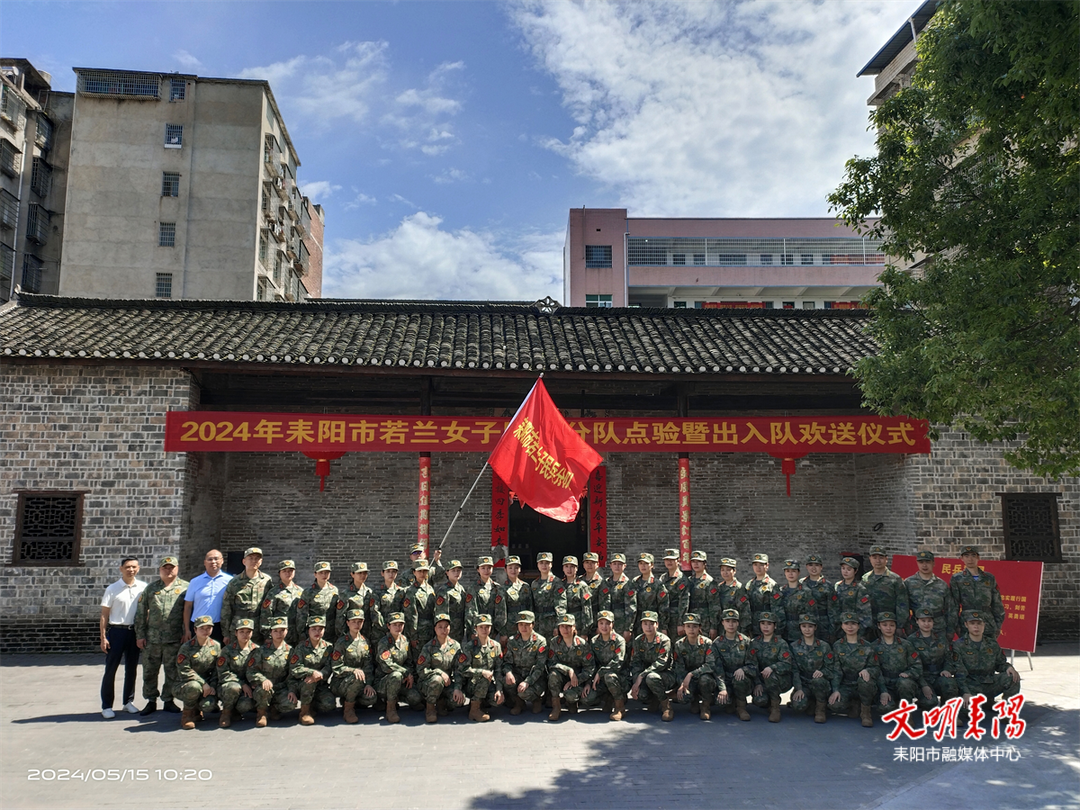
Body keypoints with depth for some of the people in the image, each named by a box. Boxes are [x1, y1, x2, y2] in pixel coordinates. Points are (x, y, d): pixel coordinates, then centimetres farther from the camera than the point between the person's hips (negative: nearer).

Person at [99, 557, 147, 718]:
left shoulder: (143, 587, 1)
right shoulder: (112, 589, -4)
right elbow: (104, 614, -3)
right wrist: (103, 637, -7)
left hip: (134, 631, 3)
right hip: (116, 631, -2)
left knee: (132, 669, 11)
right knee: (111, 669, 1)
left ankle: (129, 702, 23)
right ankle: (106, 706, 9)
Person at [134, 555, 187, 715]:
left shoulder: (185, 587, 4)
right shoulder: (151, 588, 10)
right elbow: (141, 613, 10)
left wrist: (186, 633, -5)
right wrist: (140, 635, 3)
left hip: (174, 638, -2)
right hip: (152, 638, 2)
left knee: (172, 671, 5)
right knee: (149, 670, 7)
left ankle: (168, 700, 18)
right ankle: (151, 701, 20)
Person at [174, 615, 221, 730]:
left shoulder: (216, 646, 4)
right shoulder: (186, 647, -8)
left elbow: (217, 670, 5)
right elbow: (184, 671, -15)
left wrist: (212, 686, -12)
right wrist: (203, 684, -21)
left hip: (207, 685, 3)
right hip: (185, 685, -3)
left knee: (208, 705, -27)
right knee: (194, 687, -39)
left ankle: (196, 709, 14)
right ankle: (187, 712, -7)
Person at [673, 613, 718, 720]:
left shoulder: (707, 643, -9)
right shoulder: (679, 645, 0)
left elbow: (710, 665, -20)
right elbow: (679, 668, -4)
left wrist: (691, 674, -29)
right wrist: (682, 684, -23)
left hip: (706, 675, -2)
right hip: (688, 680, 2)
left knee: (704, 679, -38)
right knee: (681, 697, -29)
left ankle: (706, 705, -7)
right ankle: (695, 701, 10)